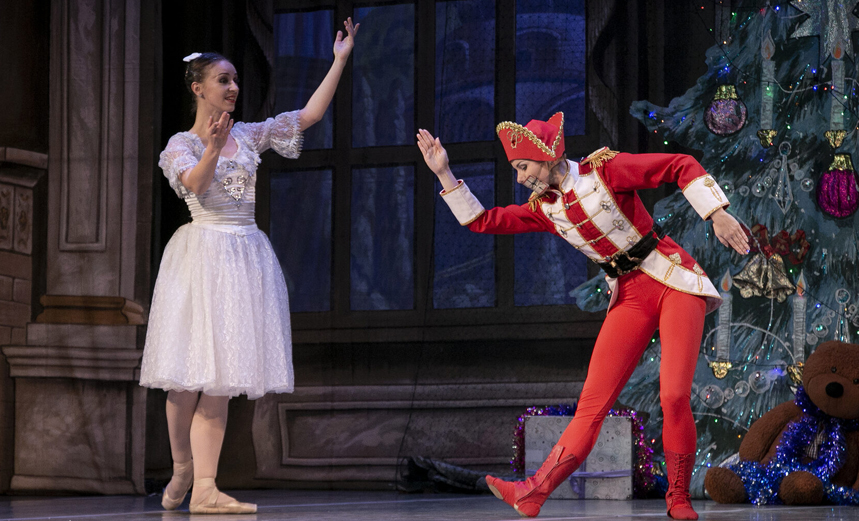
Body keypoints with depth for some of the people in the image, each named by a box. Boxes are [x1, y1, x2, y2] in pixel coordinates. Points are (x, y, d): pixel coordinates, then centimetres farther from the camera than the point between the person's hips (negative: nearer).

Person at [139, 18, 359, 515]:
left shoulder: (249, 135, 15)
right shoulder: (181, 144, 3)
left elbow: (309, 115, 11)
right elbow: (196, 184, -16)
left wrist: (340, 59, 9)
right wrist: (212, 149, -35)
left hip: (247, 256, 4)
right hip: (203, 252, -4)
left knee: (220, 373, -4)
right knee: (190, 374, -4)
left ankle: (205, 488, -10)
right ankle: (183, 470, 17)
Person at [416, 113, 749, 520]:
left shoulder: (604, 170, -10)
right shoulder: (544, 209, 7)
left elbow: (681, 166, -8)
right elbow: (483, 221, 9)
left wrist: (717, 214, -16)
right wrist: (443, 173, 3)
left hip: (674, 283, -5)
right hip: (630, 299, 5)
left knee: (674, 396, -16)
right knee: (592, 402, -4)